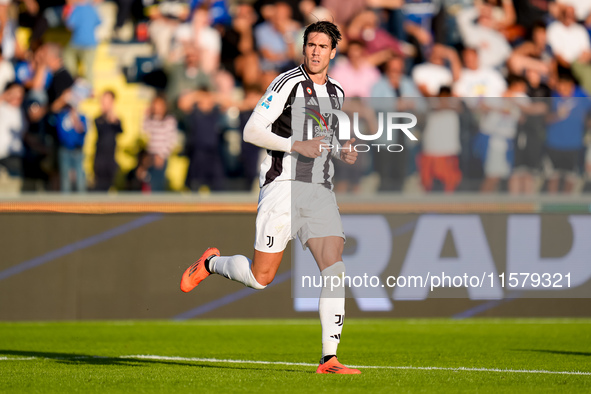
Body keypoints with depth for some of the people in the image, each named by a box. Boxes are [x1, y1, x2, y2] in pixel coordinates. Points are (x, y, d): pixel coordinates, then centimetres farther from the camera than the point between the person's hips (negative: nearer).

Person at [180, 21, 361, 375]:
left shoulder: (337, 94, 15)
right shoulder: (288, 83, -7)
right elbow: (251, 131, -11)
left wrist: (343, 153, 7)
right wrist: (297, 145, -19)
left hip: (321, 192, 5)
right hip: (283, 185, -5)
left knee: (335, 269, -12)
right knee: (261, 278, -4)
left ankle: (329, 359, -11)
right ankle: (212, 263, 29)